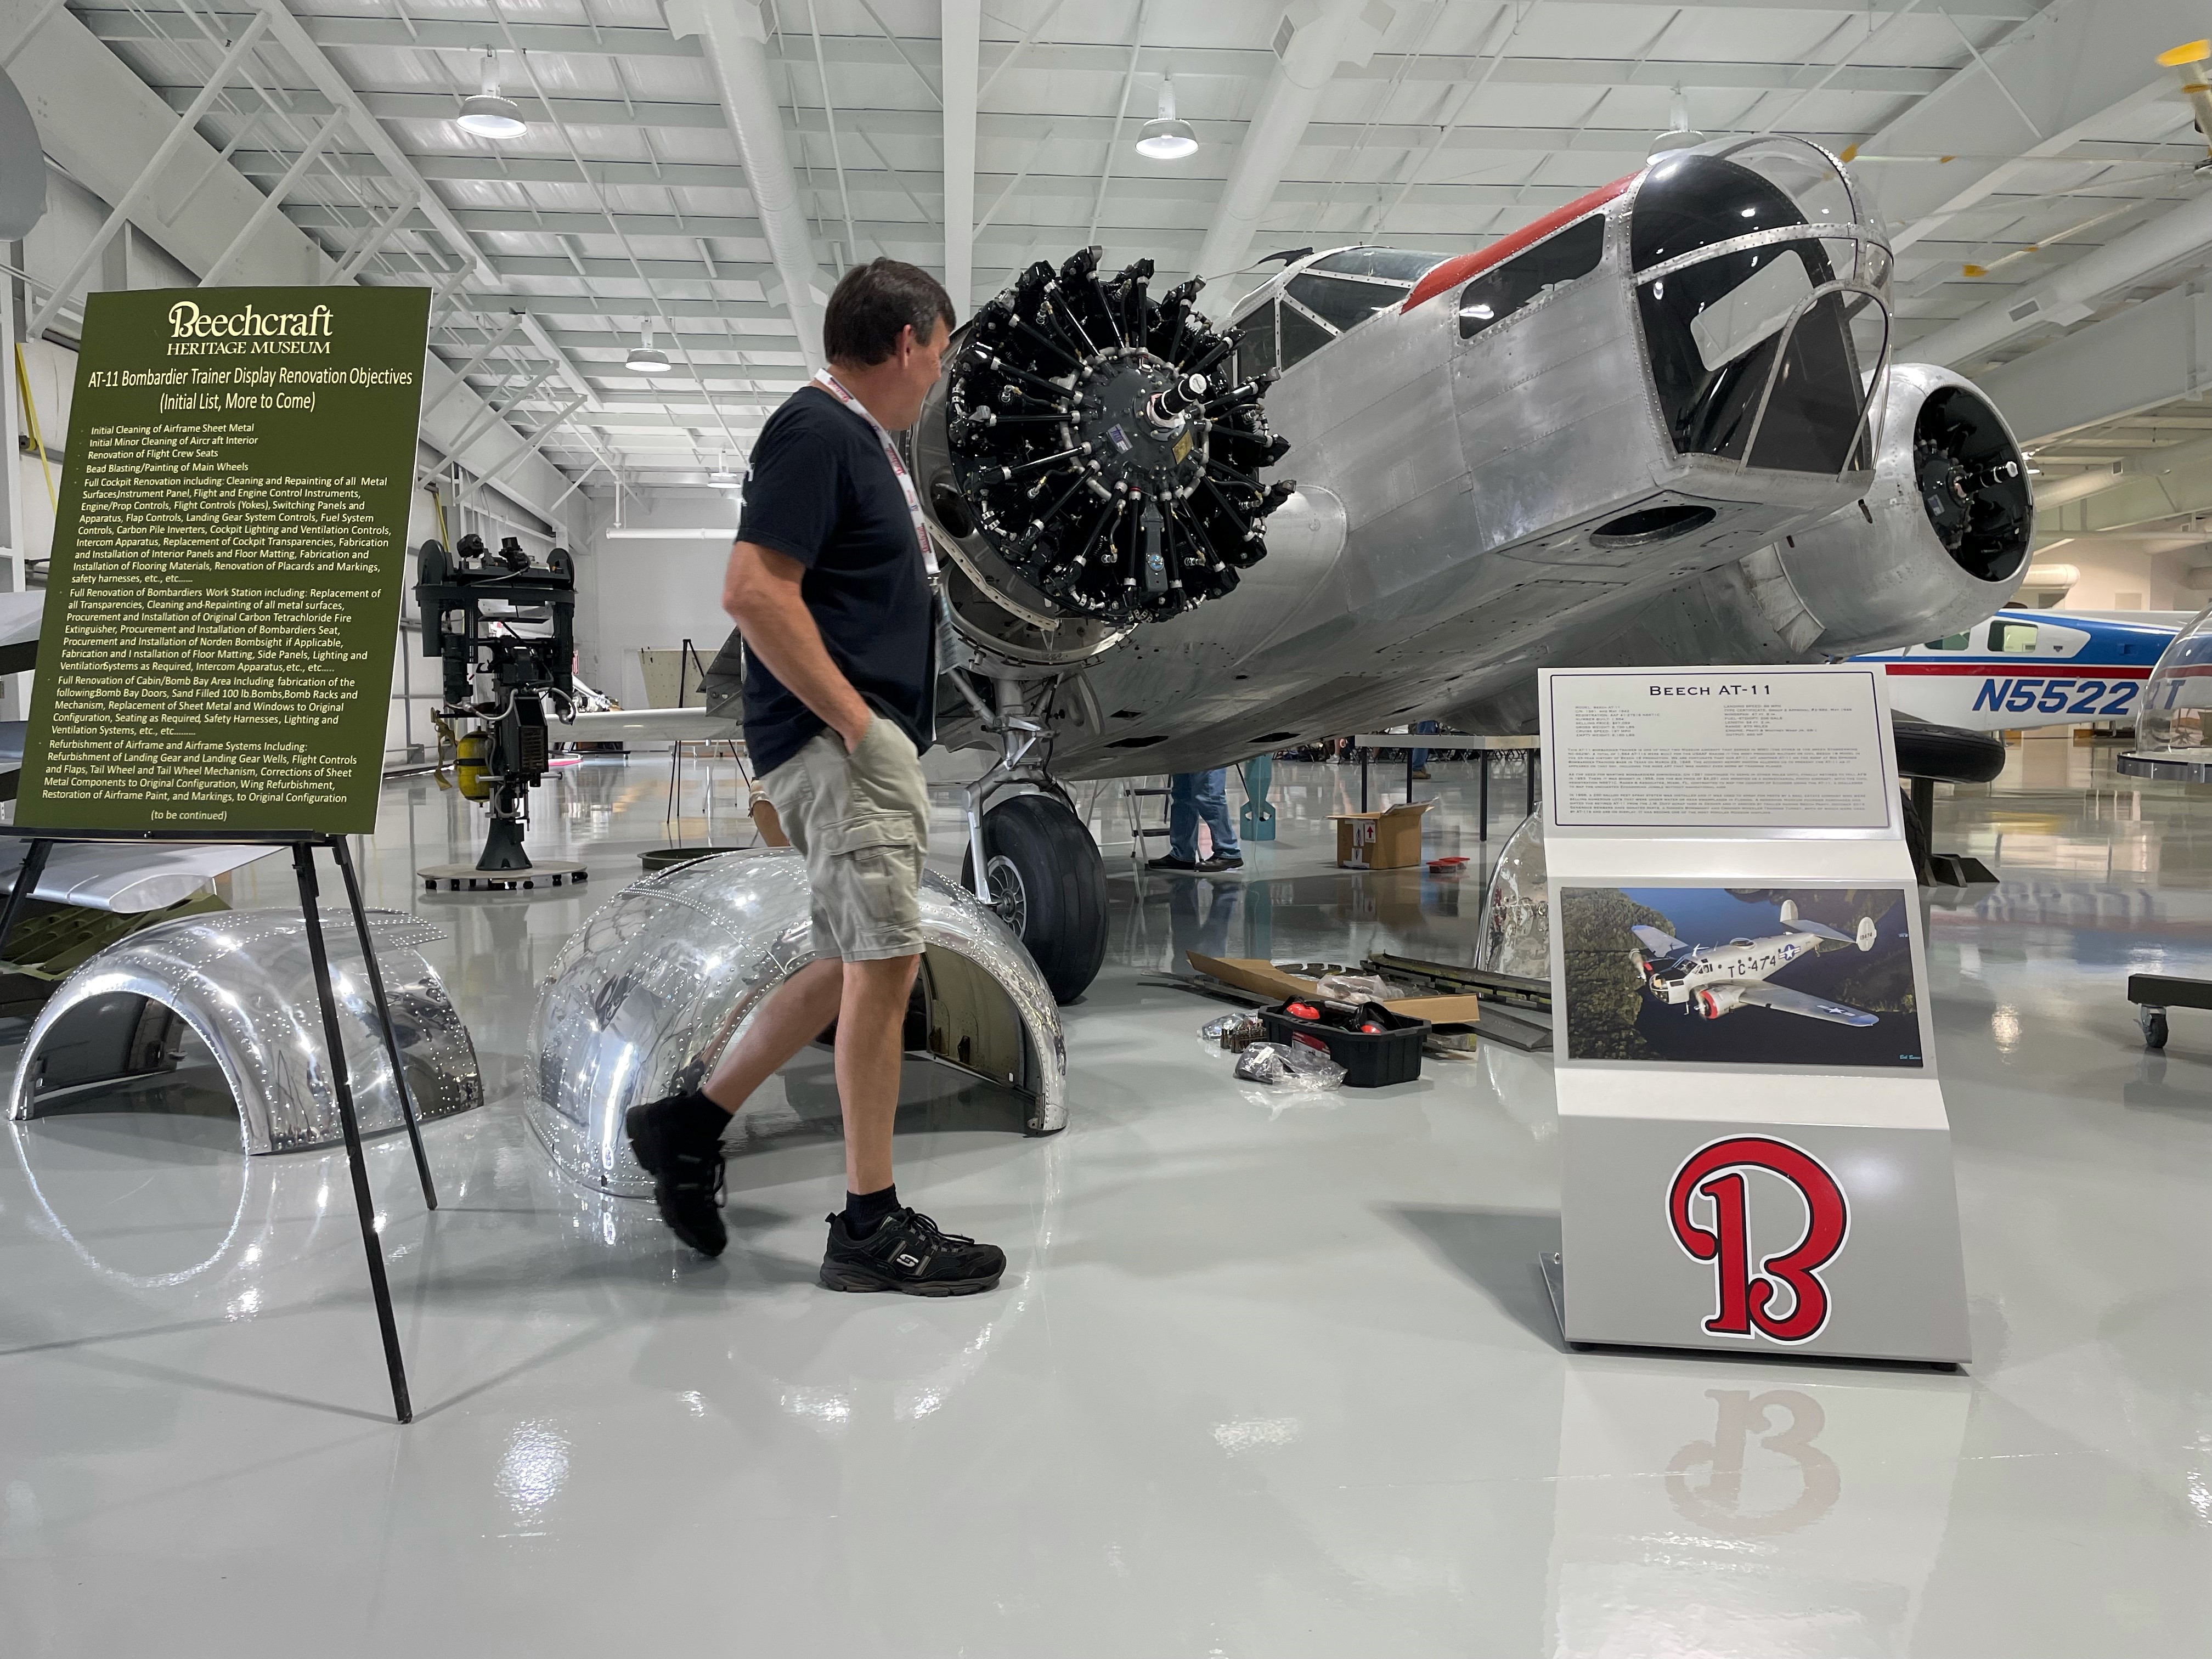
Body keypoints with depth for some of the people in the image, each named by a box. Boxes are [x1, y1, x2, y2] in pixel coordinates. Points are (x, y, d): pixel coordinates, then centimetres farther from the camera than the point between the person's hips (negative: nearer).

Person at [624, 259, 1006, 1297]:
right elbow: (754, 592, -22)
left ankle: (693, 1121, 24)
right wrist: (856, 721, -20)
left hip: (872, 742, 10)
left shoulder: (861, 439, 19)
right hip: (839, 740, -10)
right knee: (882, 961, -6)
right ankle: (870, 1226, 4)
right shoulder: (817, 430, -12)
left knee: (858, 962, 14)